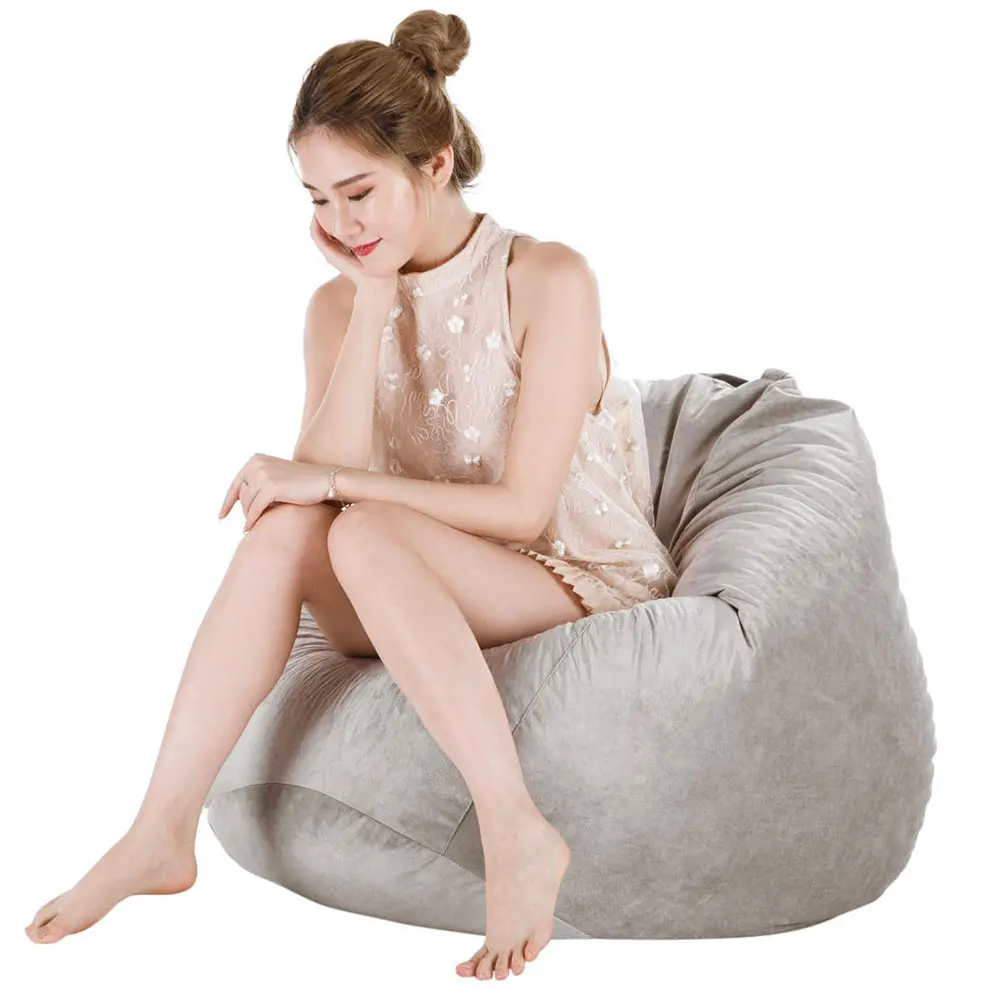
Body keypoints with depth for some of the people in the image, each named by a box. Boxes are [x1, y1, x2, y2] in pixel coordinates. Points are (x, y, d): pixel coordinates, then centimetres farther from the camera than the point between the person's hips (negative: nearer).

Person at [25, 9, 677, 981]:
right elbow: (325, 474, -12)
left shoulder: (547, 280, -11)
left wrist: (335, 484, -19)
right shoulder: (340, 303, 4)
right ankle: (161, 834, -26)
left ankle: (514, 833, -34)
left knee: (364, 533, -32)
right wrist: (374, 299, -14)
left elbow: (522, 507, -16)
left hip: (586, 594, -4)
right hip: (432, 611, 5)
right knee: (283, 528, -25)